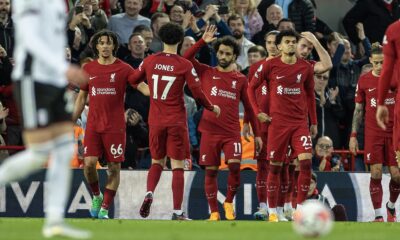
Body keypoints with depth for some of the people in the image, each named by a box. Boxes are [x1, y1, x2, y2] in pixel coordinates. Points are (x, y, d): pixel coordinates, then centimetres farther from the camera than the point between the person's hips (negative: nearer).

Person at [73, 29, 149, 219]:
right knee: (89, 163, -11)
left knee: (114, 168, -1)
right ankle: (96, 196, 15)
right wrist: (72, 121, 15)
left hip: (115, 126, -2)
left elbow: (142, 86, -11)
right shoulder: (88, 69, 9)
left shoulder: (123, 69, -1)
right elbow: (82, 97, 17)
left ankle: (105, 208, 7)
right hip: (93, 125, 2)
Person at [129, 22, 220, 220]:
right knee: (177, 166, 1)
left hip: (155, 121, 3)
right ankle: (177, 212, -2)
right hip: (177, 121, -3)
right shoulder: (185, 65, -8)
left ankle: (149, 193, -9)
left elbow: (133, 80, 15)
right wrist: (212, 108, 8)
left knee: (157, 162, 18)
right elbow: (197, 93, -9)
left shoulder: (150, 61, 1)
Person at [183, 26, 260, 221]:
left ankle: (229, 202, 6)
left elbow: (248, 108, 14)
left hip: (232, 132, 0)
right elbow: (186, 58, -4)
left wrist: (256, 134, 11)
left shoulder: (240, 79, 9)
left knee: (235, 166, -17)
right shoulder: (207, 72, 7)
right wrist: (203, 41, -10)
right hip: (210, 130, 0)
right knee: (211, 171, 0)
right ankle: (214, 212, 8)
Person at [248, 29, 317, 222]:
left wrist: (314, 122, 15)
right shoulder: (270, 66, -1)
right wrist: (258, 112, -2)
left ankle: (300, 208, -7)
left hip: (301, 122, 2)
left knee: (306, 161, -14)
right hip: (278, 122, -2)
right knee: (275, 166, 0)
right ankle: (272, 211, 9)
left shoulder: (305, 67, 7)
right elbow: (251, 87, 7)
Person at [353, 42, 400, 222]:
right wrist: (353, 135, 4)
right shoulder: (364, 81, 3)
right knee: (376, 173, -8)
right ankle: (378, 215, -4)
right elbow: (358, 109, 9)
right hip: (373, 133, 0)